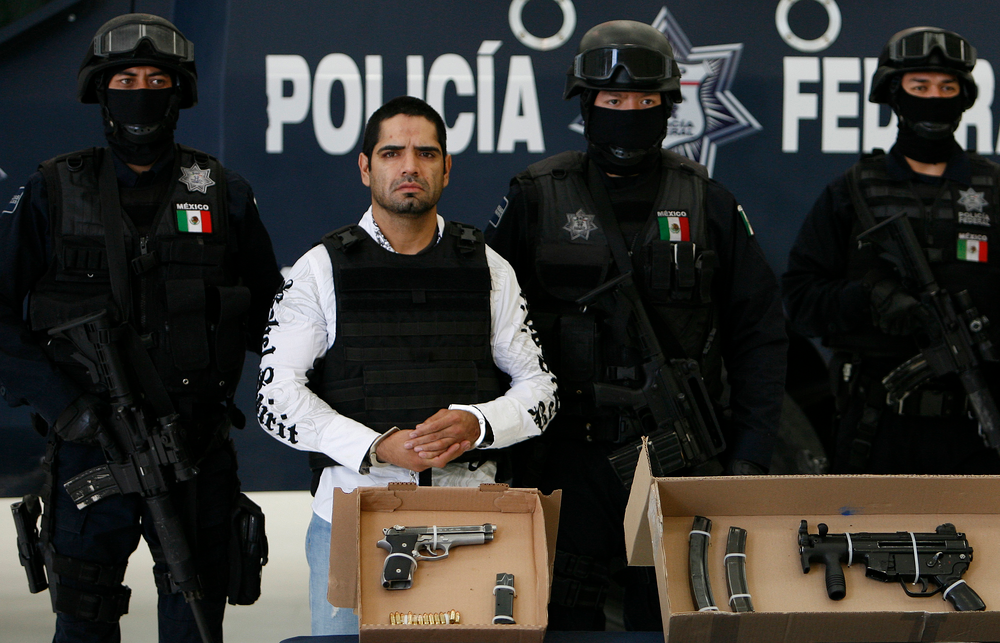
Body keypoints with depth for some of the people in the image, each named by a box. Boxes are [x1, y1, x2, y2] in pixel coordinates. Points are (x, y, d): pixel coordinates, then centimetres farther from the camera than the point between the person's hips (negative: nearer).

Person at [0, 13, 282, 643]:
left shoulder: (224, 193, 6)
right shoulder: (52, 194, 2)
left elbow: (268, 317, 13)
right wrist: (60, 401, -12)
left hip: (198, 448, 1)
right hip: (90, 443, -1)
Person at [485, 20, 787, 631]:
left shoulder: (706, 202, 6)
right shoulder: (536, 200, 4)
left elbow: (759, 330, 9)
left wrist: (752, 449, 2)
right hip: (568, 456, 0)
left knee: (671, 620, 3)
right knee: (566, 618, 3)